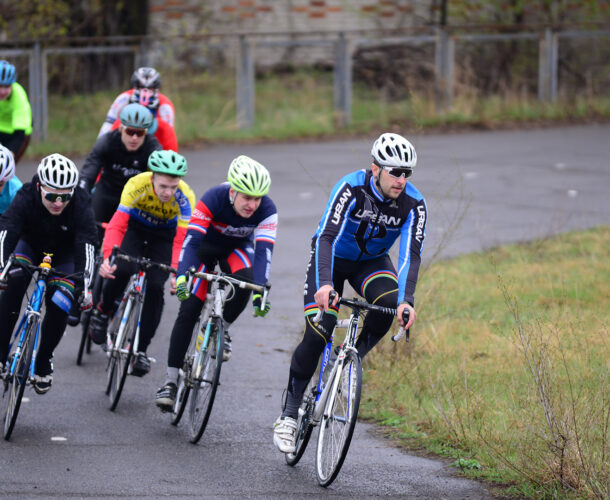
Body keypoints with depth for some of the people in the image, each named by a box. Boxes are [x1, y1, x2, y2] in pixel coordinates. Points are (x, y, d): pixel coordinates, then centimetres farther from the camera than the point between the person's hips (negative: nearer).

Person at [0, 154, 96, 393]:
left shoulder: (80, 204, -33)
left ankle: (43, 362, 7)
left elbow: (86, 244, -39)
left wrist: (84, 283, -51)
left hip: (63, 255, 0)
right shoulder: (26, 197, -32)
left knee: (58, 306, -17)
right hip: (30, 245, 0)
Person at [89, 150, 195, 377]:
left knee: (155, 286, -15)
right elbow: (117, 225, -37)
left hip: (164, 235, 0)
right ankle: (103, 311, 3)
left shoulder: (185, 197, -32)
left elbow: (182, 239, -35)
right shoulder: (137, 185, -34)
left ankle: (141, 349, -1)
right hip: (135, 227, 0)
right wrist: (107, 258, -52)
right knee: (122, 270, -27)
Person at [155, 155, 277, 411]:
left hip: (237, 248, 2)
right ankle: (171, 380, -6)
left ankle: (223, 330, -2)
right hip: (206, 246, -1)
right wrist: (182, 276, -55)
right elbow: (191, 240, -40)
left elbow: (263, 251, -37)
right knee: (188, 311, -12)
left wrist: (260, 292, -51)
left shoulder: (267, 210, -30)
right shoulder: (214, 199, -35)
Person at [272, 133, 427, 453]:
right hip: (331, 257, -3)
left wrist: (407, 300, -45)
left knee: (389, 303, -30)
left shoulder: (413, 204, -23)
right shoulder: (351, 189, -32)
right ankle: (289, 414, -3)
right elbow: (327, 237, -41)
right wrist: (325, 284, -56)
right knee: (317, 333, -16)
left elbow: (411, 254, -29)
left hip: (372, 260, 3)